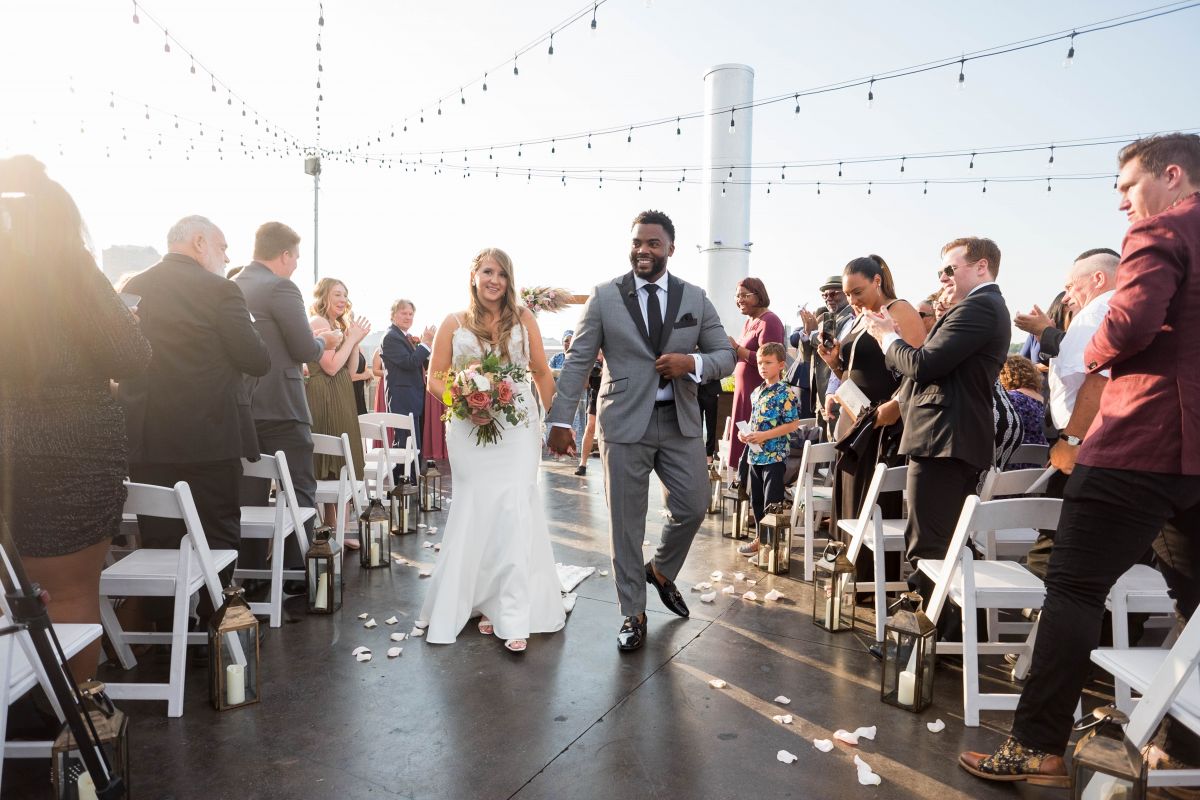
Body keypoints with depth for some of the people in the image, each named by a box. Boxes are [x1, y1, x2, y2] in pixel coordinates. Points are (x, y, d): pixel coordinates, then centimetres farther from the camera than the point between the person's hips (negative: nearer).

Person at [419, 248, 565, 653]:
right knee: (476, 512, 4)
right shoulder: (454, 324, 6)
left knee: (515, 510, -9)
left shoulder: (523, 318, 7)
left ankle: (514, 615, -5)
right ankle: (487, 602, 22)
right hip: (470, 429, 1)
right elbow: (435, 379, 7)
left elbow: (542, 372, 12)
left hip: (518, 427, -1)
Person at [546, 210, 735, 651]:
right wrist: (561, 420, -7)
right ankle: (633, 614, 21)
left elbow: (726, 356, 7)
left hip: (680, 421, 3)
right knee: (626, 523, 5)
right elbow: (577, 362, -2)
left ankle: (661, 570, 38)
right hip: (625, 423, -2)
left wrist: (693, 362, -15)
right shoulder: (605, 296, -1)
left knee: (693, 507, 6)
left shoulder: (695, 298, 6)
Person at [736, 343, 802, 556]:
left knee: (772, 502, -1)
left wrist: (765, 435, -21)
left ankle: (771, 541, 8)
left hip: (774, 455, -8)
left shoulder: (785, 394, -13)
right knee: (756, 499, 15)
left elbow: (793, 424, -16)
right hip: (755, 454, 8)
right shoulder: (757, 392, 11)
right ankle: (760, 537, 28)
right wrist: (746, 433, 2)